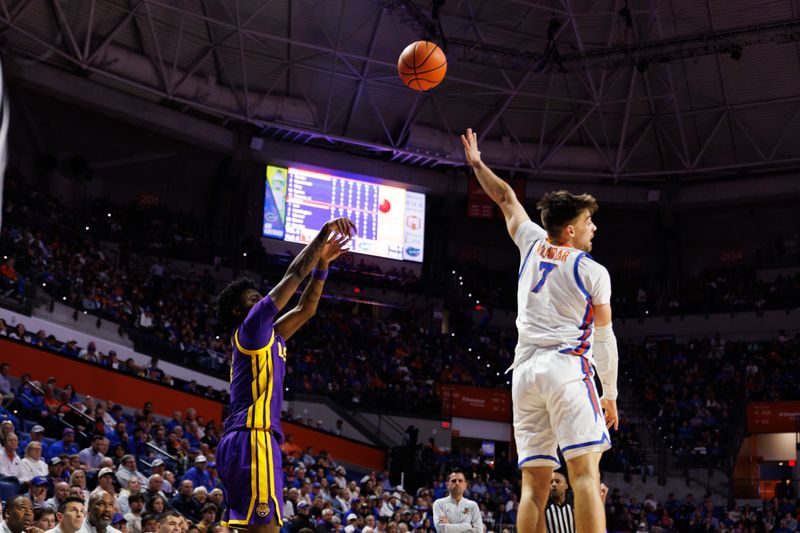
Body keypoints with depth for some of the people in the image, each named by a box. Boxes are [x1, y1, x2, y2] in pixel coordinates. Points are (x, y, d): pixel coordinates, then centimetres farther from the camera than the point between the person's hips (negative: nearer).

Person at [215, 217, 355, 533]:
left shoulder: (269, 338, 25)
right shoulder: (250, 328, 1)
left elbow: (306, 309, 30)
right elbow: (293, 275, -1)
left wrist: (323, 263, 24)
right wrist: (322, 236, 5)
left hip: (244, 442, 10)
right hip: (253, 440, -10)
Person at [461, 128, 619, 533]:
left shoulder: (532, 244, 15)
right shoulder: (594, 272, 2)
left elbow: (506, 199, 31)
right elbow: (604, 339, 5)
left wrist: (477, 164, 46)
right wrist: (610, 393, 14)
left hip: (525, 370, 5)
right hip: (567, 367, -5)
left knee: (534, 482, 2)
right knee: (585, 472, -14)